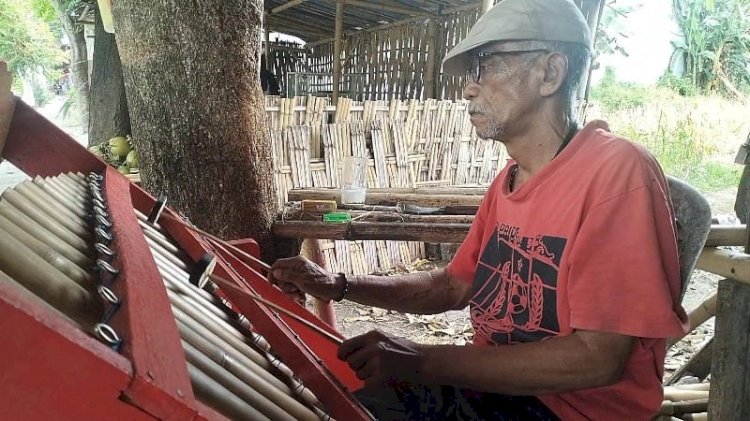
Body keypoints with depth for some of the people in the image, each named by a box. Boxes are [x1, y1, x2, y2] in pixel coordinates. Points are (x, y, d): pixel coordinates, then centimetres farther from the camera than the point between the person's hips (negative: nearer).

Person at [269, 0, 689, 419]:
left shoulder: (618, 172, -21)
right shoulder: (509, 180, 4)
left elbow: (597, 358, -25)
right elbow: (455, 286, 11)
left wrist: (421, 360, -25)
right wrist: (337, 285, 0)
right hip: (493, 379, 7)